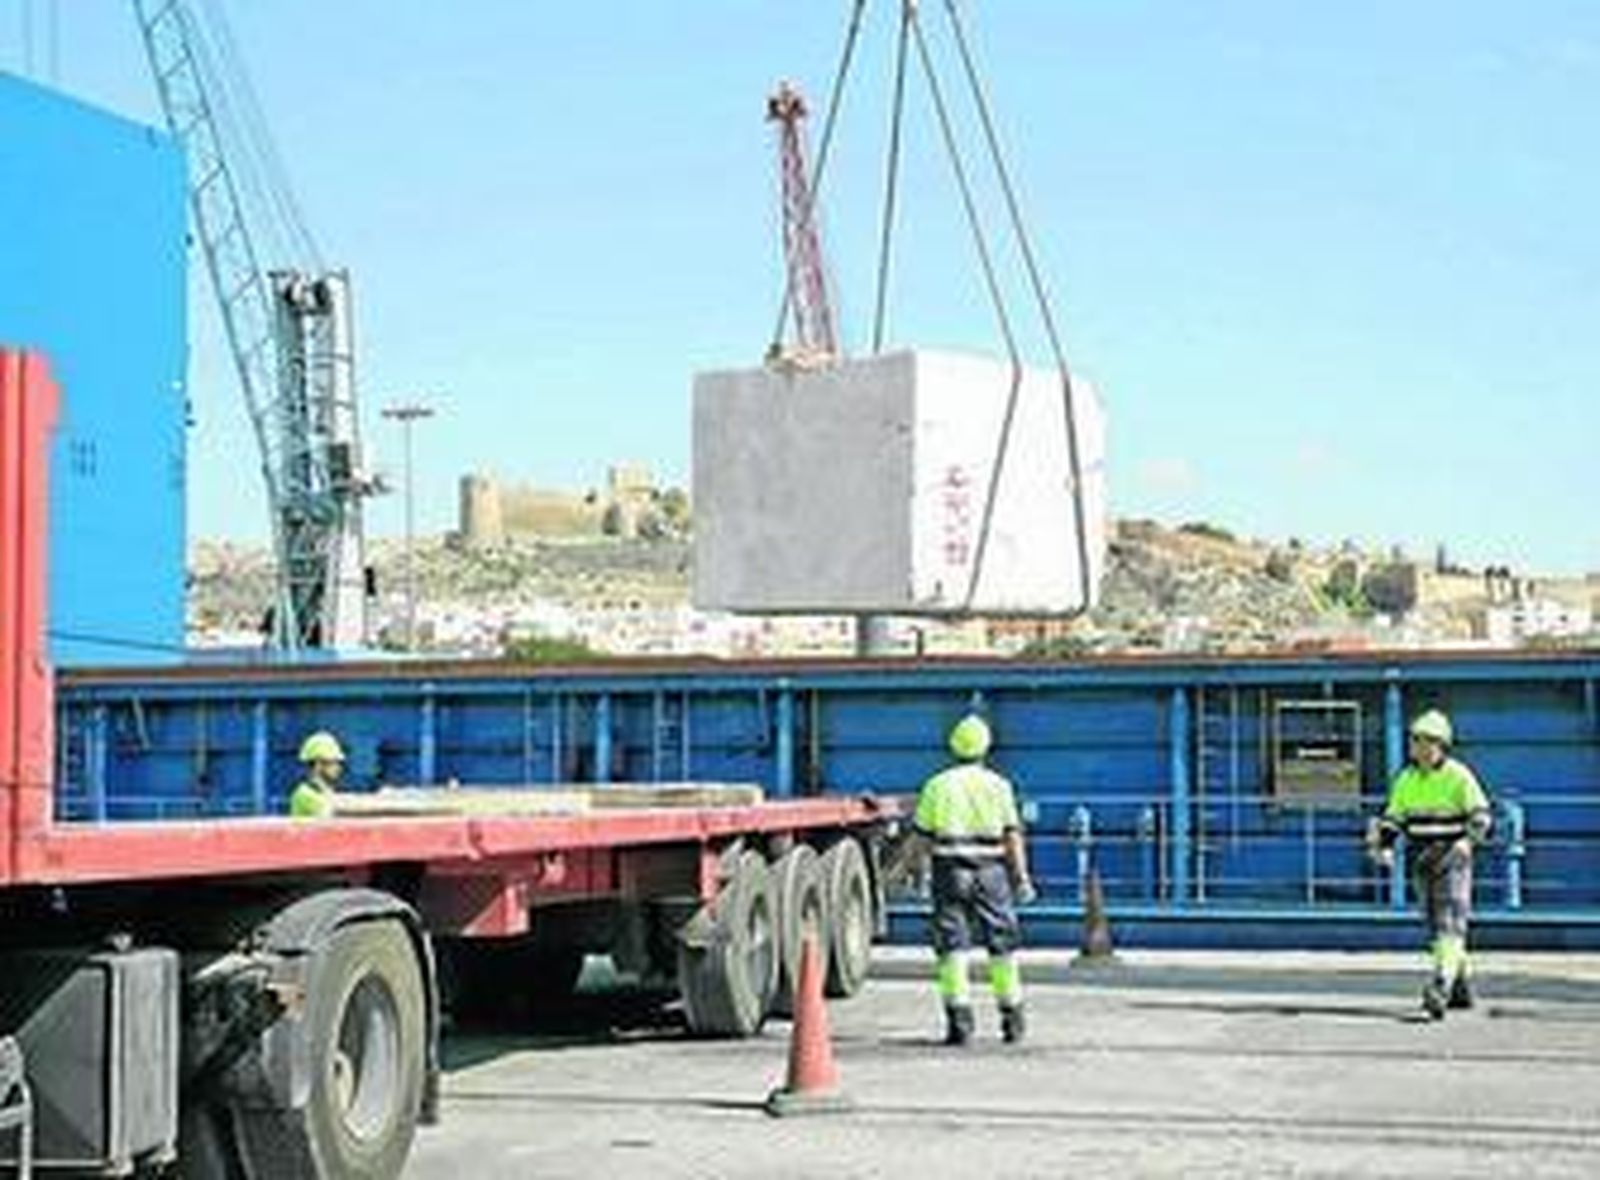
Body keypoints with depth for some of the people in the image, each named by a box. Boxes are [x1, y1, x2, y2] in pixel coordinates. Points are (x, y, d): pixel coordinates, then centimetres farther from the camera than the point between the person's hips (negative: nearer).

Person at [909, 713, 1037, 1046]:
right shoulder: (998, 785, 2)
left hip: (950, 870, 0)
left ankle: (959, 1017, -7)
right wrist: (1022, 877, 0)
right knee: (1001, 942, 10)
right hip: (991, 870, 0)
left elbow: (920, 837, 5)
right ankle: (1011, 1014, 16)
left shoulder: (937, 786, 3)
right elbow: (1012, 835, -2)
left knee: (952, 945, 0)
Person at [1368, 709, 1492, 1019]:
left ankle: (1440, 987, -28)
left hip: (1452, 860, -6)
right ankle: (1461, 990, 20)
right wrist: (1383, 845, 0)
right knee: (1436, 927, 10)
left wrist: (1467, 841, -24)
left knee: (1451, 925, -16)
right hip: (1422, 862, 6)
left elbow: (1480, 815, -8)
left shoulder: (1458, 776, -7)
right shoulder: (1405, 779, 9)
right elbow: (1393, 816, 16)